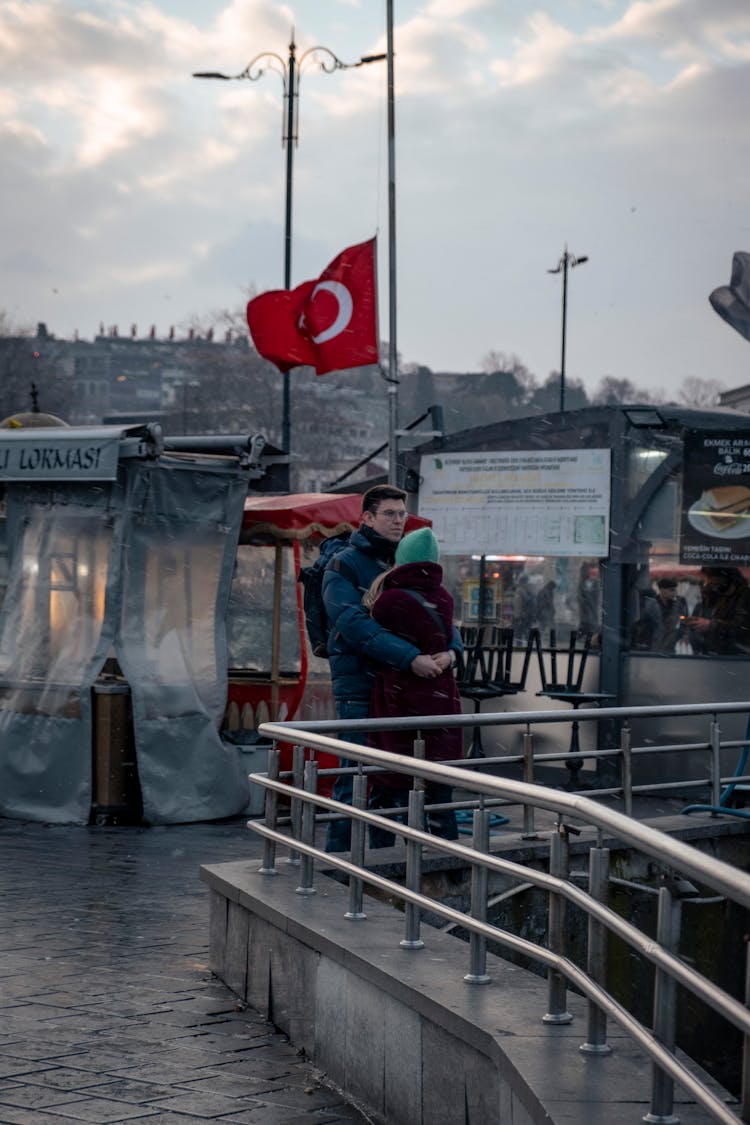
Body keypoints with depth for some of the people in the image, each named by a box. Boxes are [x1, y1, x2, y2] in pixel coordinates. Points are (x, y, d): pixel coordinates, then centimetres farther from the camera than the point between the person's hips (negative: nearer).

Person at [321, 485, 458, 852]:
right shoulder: (344, 566, -5)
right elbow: (354, 624, -19)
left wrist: (449, 649, -14)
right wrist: (410, 657, -27)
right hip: (360, 687, -6)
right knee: (355, 780, -5)